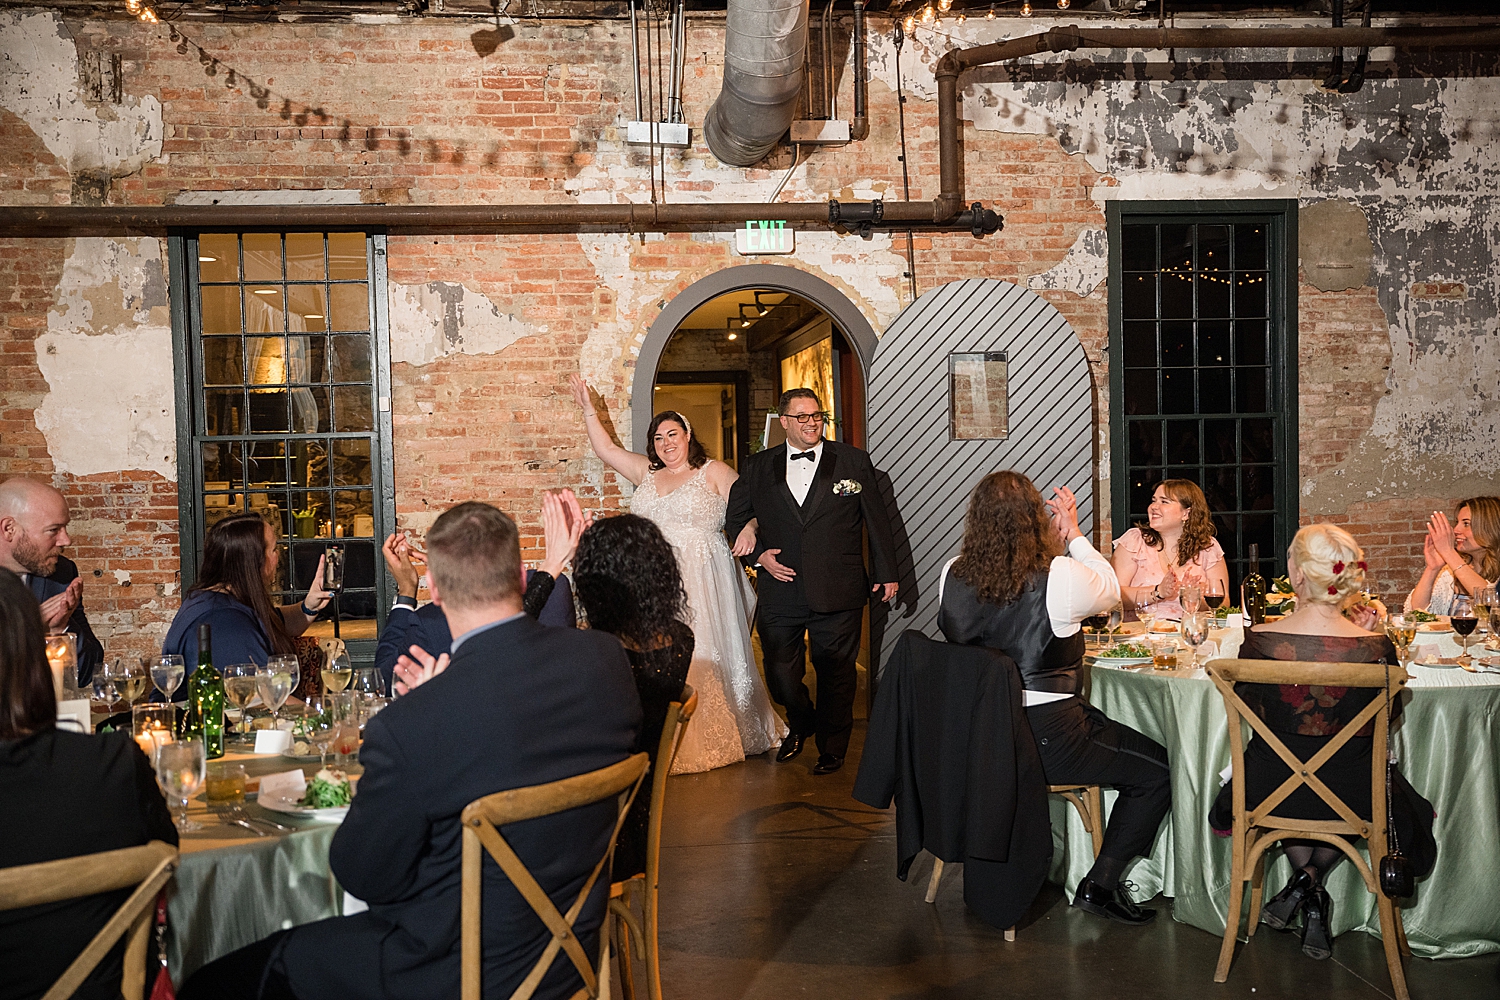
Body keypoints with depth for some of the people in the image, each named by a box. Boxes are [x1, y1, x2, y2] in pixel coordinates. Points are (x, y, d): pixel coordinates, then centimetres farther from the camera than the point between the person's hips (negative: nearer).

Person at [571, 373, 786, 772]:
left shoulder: (713, 472, 4)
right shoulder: (646, 472, 17)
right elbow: (607, 448, 20)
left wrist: (748, 529, -22)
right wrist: (588, 408, 15)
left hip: (703, 581, -4)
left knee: (705, 655, -4)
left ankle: (719, 740, 8)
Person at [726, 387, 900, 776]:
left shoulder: (854, 461, 3)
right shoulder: (759, 467, 6)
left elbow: (877, 520, 5)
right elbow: (737, 517, 16)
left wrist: (887, 573, 4)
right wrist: (759, 553, 0)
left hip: (838, 593, -1)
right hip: (780, 592, 1)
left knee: (836, 673, 8)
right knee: (780, 675, 5)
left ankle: (832, 747, 29)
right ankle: (801, 724, 37)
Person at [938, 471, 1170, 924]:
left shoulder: (952, 575, -2)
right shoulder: (1060, 576, -19)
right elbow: (1110, 591, 4)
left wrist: (1058, 542, 15)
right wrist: (1074, 534, 12)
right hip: (1045, 739, -7)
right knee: (1159, 771, 10)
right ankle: (1100, 884, 12)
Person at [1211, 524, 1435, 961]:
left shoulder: (1259, 641, -20)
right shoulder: (1376, 648, -21)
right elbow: (1388, 717, 0)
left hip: (1269, 793, 1)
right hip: (1351, 796, -1)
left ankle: (1303, 882, 27)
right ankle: (1312, 880, 19)